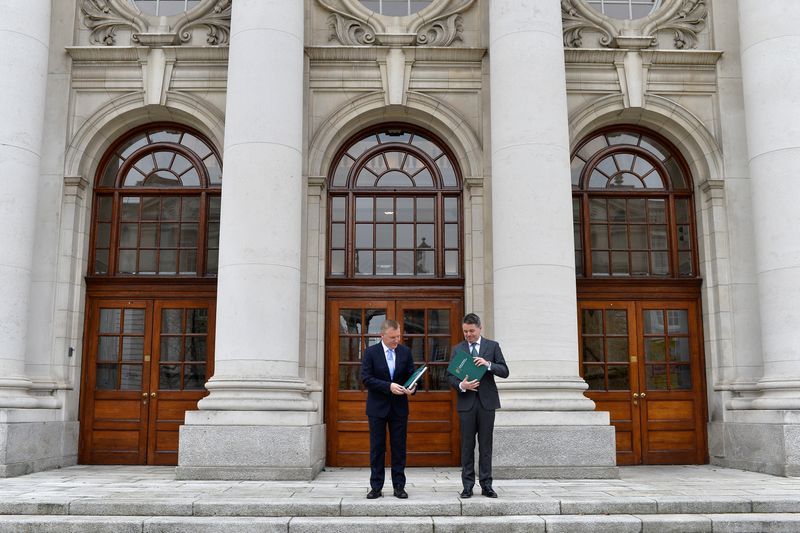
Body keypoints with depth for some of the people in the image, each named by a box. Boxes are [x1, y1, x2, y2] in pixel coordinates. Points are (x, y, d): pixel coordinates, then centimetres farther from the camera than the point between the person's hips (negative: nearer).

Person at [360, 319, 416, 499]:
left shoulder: (405, 352, 3)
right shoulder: (371, 352, -5)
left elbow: (412, 375, 5)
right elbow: (366, 378, -11)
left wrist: (412, 388, -18)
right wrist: (389, 386, -21)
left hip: (399, 407, 2)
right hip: (377, 407, -2)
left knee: (399, 447, 5)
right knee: (377, 448, 4)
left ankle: (399, 486, 13)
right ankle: (376, 487, 11)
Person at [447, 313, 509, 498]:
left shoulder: (492, 346, 6)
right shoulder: (457, 349, 8)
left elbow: (504, 371, 0)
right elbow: (450, 375, 5)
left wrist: (488, 364, -16)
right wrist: (461, 385, -14)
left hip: (486, 401, -1)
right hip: (466, 401, 1)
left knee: (486, 445, 3)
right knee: (467, 445, 3)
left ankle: (486, 485, 9)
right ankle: (468, 486, 9)